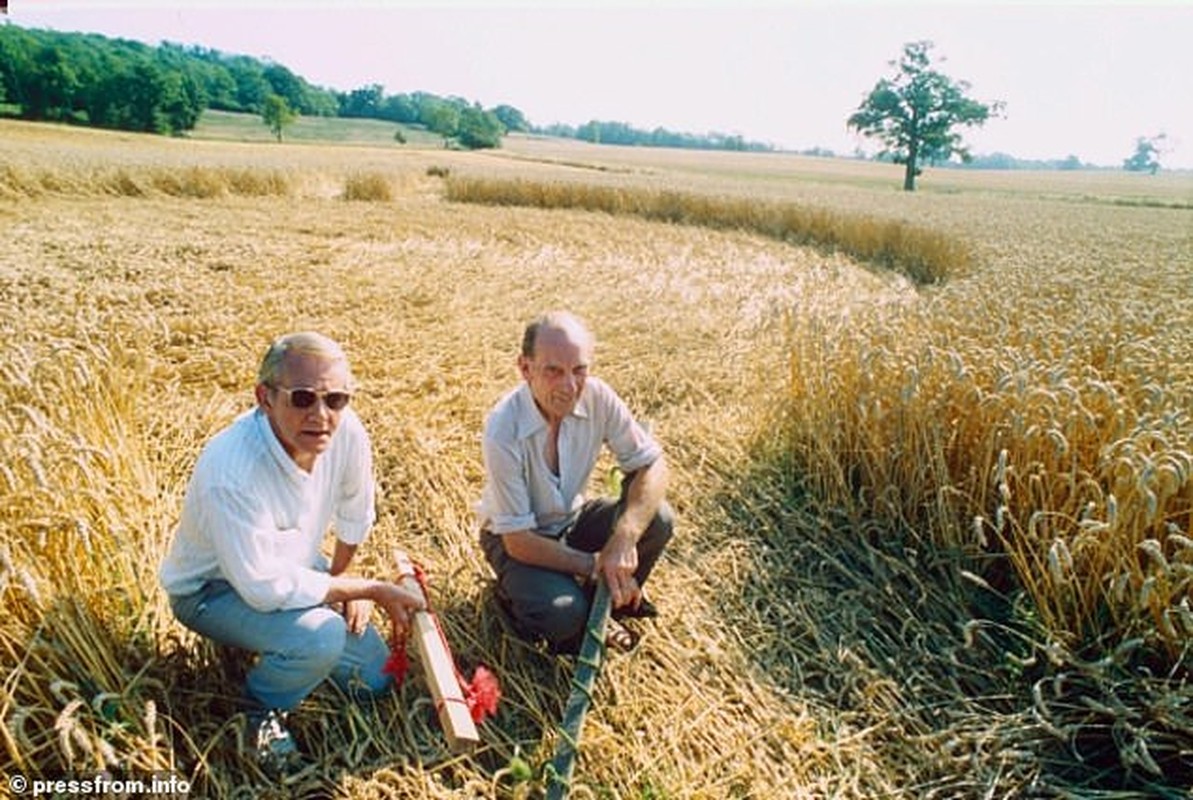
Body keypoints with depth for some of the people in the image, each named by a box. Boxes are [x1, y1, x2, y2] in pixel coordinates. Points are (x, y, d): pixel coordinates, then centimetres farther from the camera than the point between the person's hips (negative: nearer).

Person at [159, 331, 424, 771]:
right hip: (214, 588, -5)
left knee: (373, 680, 8)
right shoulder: (231, 472, -39)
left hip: (293, 565, 6)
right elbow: (265, 588, -34)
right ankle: (262, 710, 1)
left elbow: (356, 511, -3)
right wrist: (373, 590, -27)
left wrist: (342, 577, 2)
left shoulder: (346, 430, -24)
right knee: (321, 636, -33)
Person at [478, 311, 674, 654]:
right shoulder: (503, 432, -32)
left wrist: (624, 539, -31)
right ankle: (515, 595, 6)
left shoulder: (597, 396, -20)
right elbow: (518, 542, -25)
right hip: (517, 539, -4)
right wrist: (595, 566, -25)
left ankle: (606, 605, 7)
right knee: (562, 612, -31)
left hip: (572, 518, 5)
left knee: (657, 520, -19)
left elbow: (652, 465, -15)